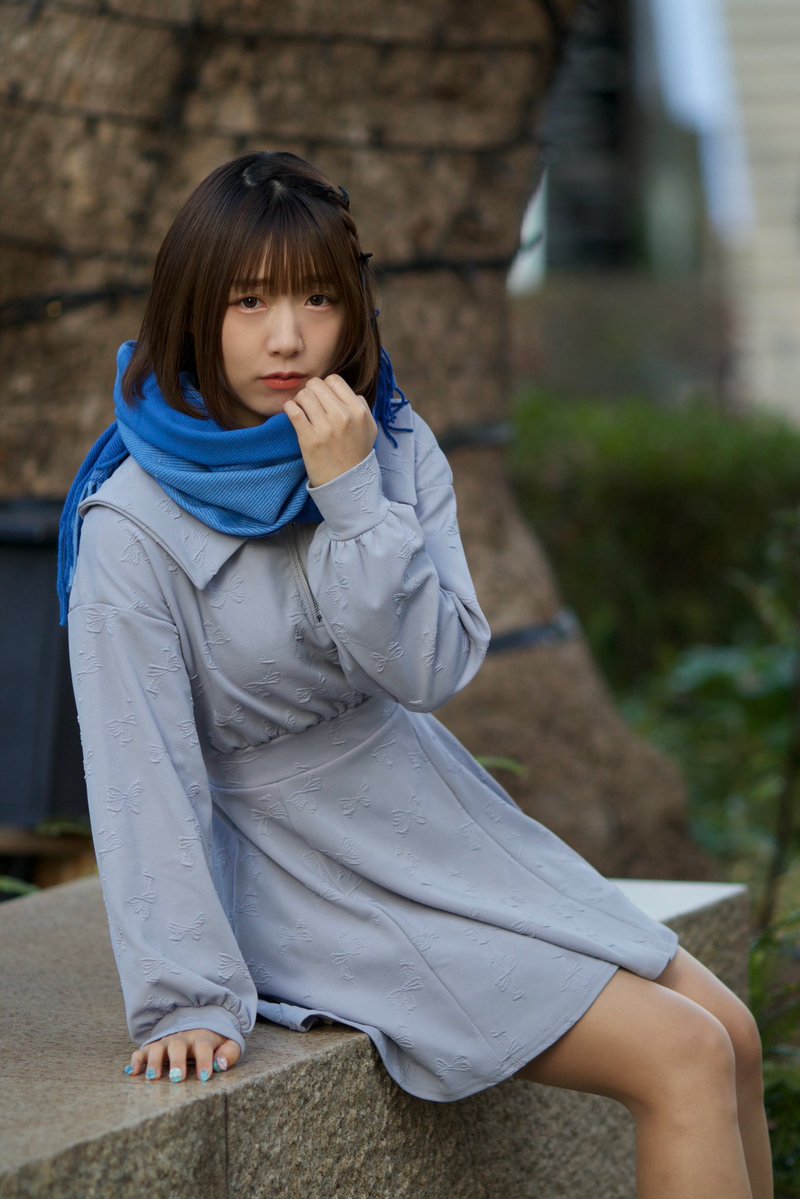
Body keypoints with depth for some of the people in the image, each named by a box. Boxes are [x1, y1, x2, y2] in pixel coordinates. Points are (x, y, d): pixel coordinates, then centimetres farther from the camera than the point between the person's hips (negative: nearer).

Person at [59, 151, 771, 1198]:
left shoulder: (397, 446, -2)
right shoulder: (133, 528, -18)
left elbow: (435, 669, -12)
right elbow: (143, 772, -19)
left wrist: (356, 496, -23)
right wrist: (186, 996, -23)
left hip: (444, 828, 6)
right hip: (320, 897, -6)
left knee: (730, 1035, 3)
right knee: (684, 1060, -14)